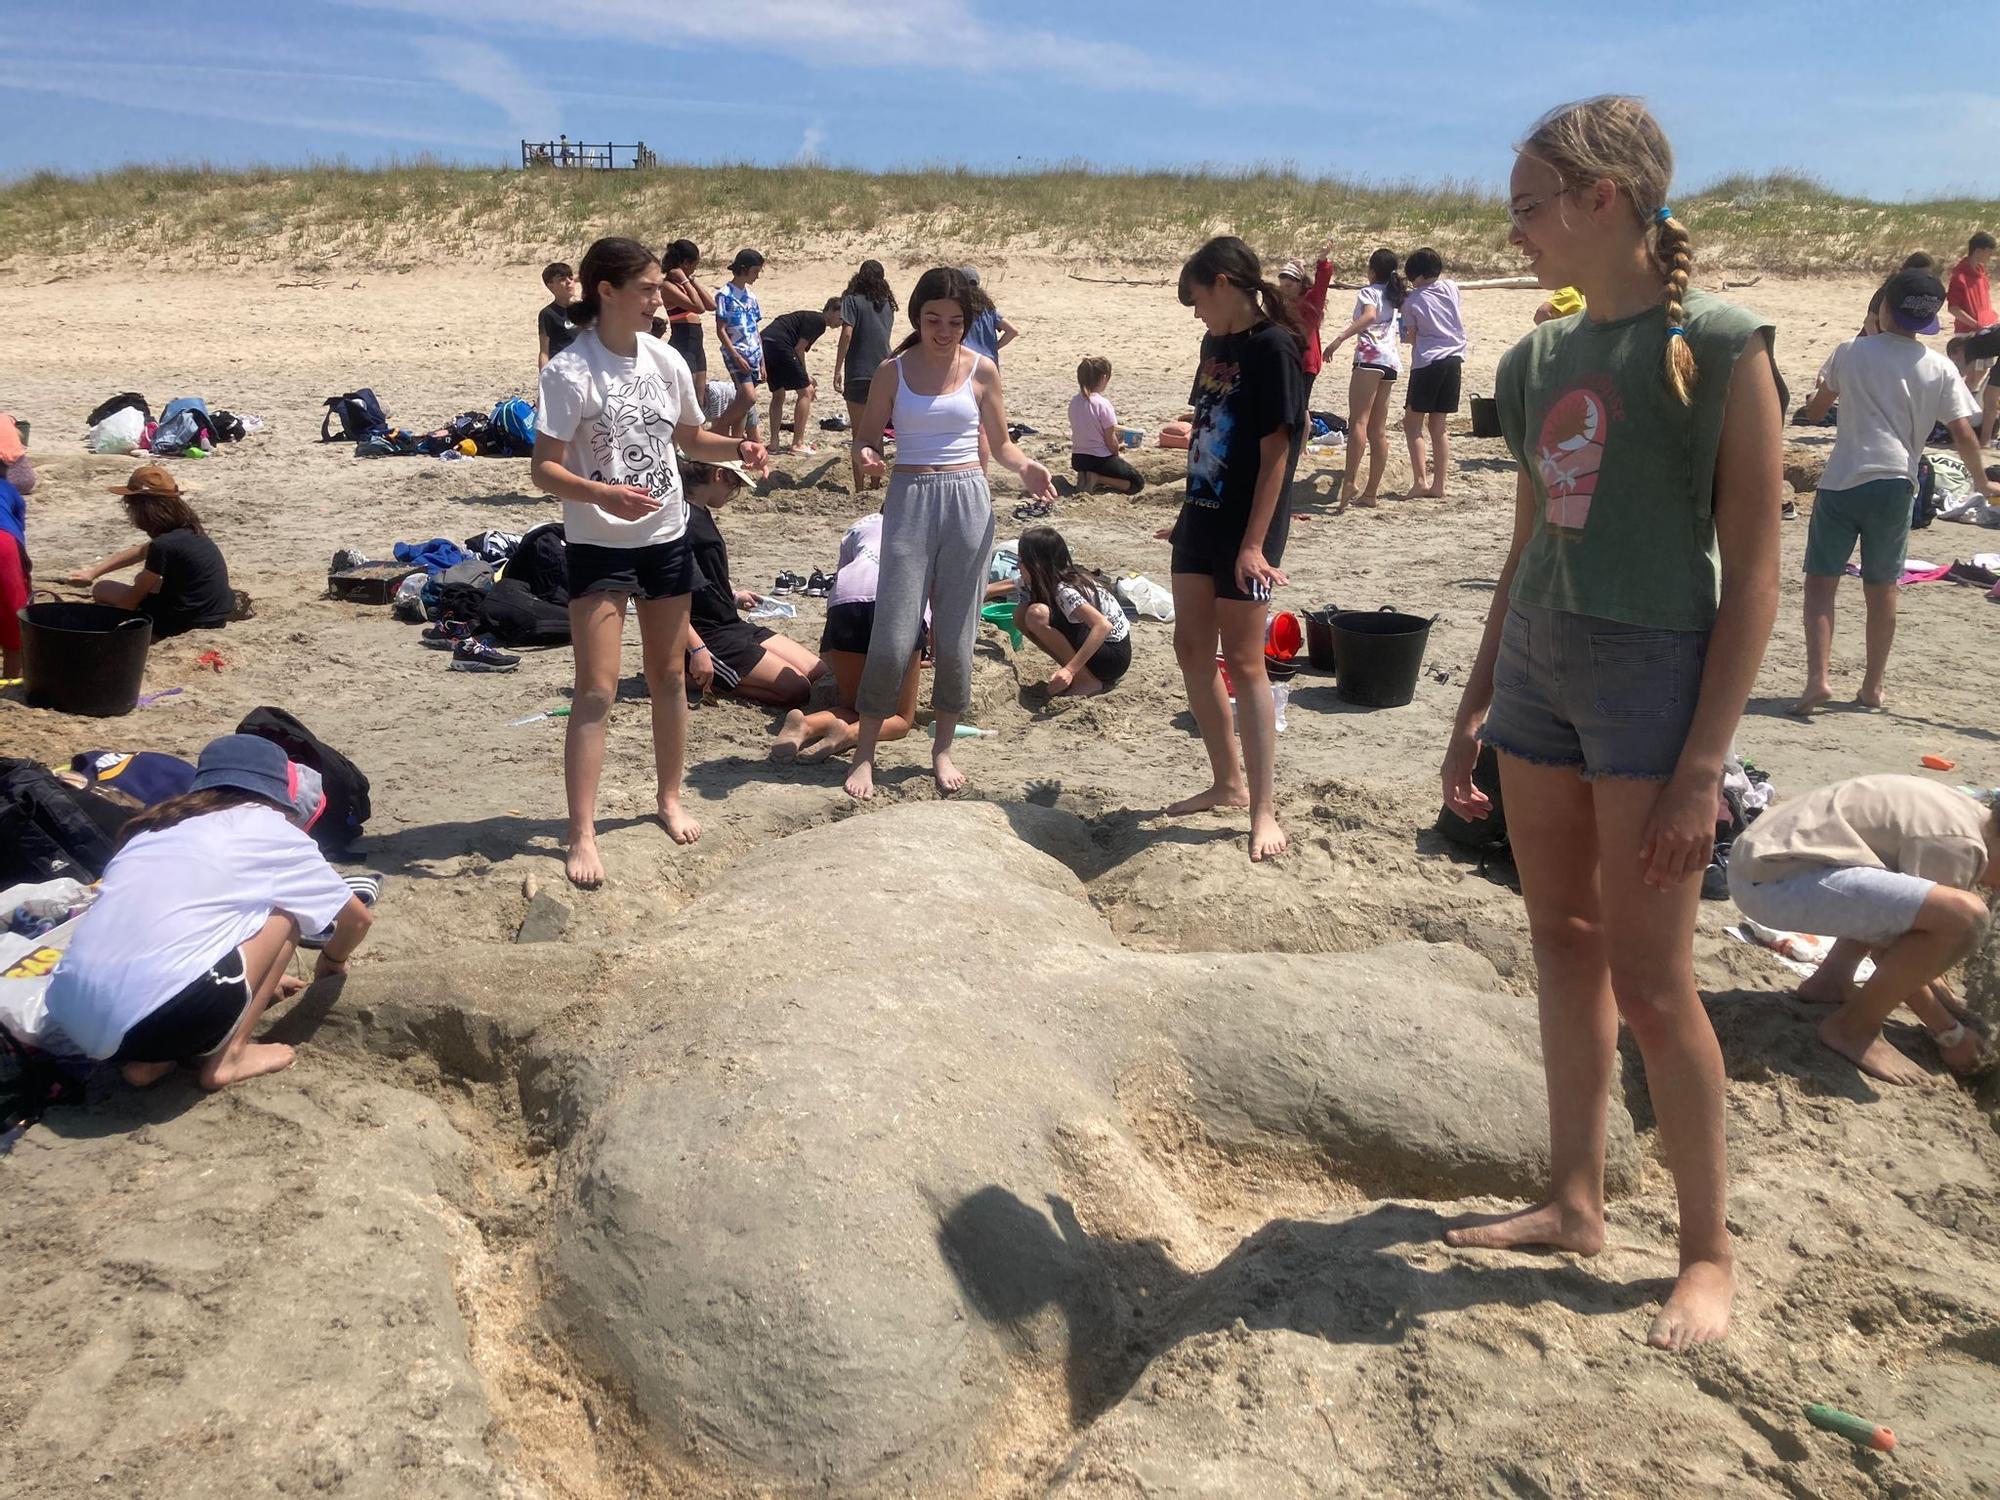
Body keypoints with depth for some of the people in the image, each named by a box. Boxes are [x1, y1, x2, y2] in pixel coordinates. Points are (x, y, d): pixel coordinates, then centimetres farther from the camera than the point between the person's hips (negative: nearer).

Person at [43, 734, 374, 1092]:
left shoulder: (155, 827, 27)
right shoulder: (270, 828, 12)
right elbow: (358, 917, 25)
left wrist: (257, 976, 53)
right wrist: (332, 961, 46)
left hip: (69, 1015, 7)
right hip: (159, 1018, -6)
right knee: (283, 910, 14)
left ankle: (147, 1056, 14)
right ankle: (225, 1058, 10)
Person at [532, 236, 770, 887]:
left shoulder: (665, 359, 1)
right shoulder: (570, 370, -16)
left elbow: (692, 439, 15)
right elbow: (543, 469, -17)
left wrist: (737, 448, -5)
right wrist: (604, 495, -34)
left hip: (667, 538, 6)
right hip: (599, 545, -5)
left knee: (668, 675, 15)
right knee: (597, 690, -7)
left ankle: (670, 798, 32)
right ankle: (582, 835, 0)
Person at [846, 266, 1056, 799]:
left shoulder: (982, 371, 5)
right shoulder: (892, 371, 3)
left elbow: (999, 441, 11)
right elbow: (868, 436, 5)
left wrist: (1025, 467, -10)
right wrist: (866, 456, -18)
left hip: (968, 501, 1)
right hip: (909, 500, -1)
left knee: (956, 638, 5)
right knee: (894, 639, -6)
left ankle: (942, 748, 23)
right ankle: (864, 752, 10)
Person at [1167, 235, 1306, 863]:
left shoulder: (1274, 347, -13)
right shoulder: (1215, 344, 11)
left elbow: (1275, 451, -17)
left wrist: (1254, 543, -21)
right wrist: (1186, 517, 17)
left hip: (1246, 529, -8)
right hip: (1202, 518, 9)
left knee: (1243, 661, -6)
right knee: (1192, 648, 11)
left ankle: (1263, 809, 4)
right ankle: (1227, 782, 25)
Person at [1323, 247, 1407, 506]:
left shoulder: (1369, 292, 2)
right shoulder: (1396, 296, 24)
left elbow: (1369, 315, -21)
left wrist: (1340, 338, -30)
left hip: (1371, 356, -8)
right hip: (1392, 360, 8)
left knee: (1357, 421, -20)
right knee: (1377, 431, 7)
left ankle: (1349, 482, -34)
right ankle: (1371, 491, 7)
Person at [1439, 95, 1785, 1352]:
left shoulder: (1719, 349, -9)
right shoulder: (1542, 361, 10)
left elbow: (1754, 571, -11)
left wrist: (1705, 762, -16)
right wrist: (1476, 708, 15)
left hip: (1652, 676, -7)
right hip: (1539, 668, 7)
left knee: (1649, 981, -1)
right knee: (1564, 950, 12)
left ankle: (1710, 1253, 17)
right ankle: (1578, 1206, 26)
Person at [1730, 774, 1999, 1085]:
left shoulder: (1963, 814, 20)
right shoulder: (1961, 846, -11)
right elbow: (1890, 953, -7)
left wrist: (1955, 1011, 33)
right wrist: (1951, 1033, 6)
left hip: (1762, 853, 11)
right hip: (1774, 876, -11)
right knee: (1960, 915, -21)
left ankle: (1830, 980, 22)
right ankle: (1853, 1026, -3)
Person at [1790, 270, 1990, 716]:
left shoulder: (1851, 352, 0)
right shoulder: (1940, 369, 3)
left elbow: (1813, 412, 10)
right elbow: (1963, 435, 1)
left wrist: (1817, 397, 32)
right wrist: (1981, 481, 16)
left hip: (1841, 483, -2)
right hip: (1895, 486, 2)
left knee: (1820, 582, 2)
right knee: (1882, 590, 12)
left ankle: (1817, 678, -13)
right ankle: (1872, 687, 19)